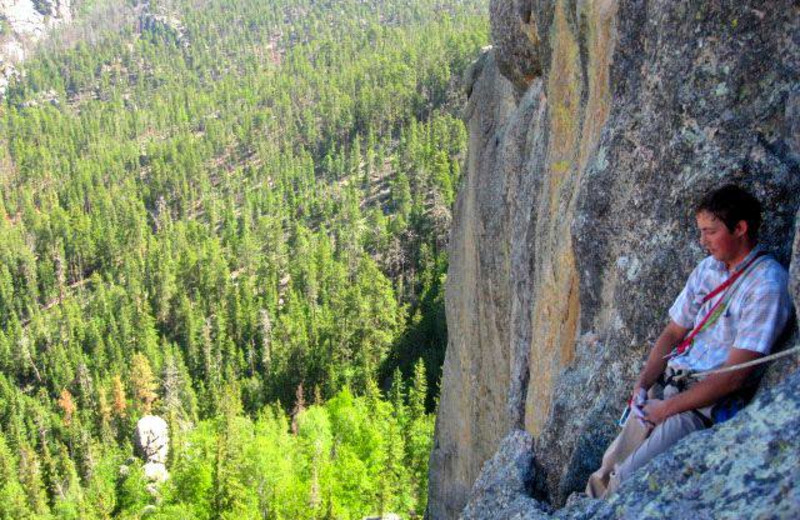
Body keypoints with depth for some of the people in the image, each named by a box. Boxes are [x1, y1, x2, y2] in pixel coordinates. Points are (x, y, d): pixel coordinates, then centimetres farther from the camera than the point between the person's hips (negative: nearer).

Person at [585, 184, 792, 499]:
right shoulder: (708, 269, 10)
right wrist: (642, 385, -1)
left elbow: (734, 376, -18)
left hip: (710, 403, -7)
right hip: (666, 386, 7)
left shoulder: (766, 285, -14)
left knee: (626, 480, -19)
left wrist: (667, 408, -14)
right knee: (606, 471, -1)